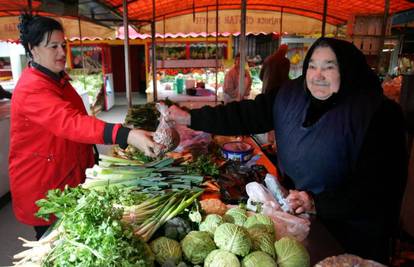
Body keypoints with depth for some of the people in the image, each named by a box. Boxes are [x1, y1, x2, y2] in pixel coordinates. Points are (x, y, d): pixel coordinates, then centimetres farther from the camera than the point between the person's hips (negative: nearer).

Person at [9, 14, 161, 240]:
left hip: (67, 176, 8)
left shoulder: (58, 78, 6)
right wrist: (127, 136, -53)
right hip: (42, 187, -8)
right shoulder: (32, 89, -25)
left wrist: (88, 161, 17)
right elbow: (71, 122, -42)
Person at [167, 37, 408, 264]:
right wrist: (191, 118, -13)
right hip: (294, 213, 5)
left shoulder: (376, 113, -22)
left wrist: (318, 204, -29)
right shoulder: (292, 95, -7)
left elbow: (378, 184, -23)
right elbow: (246, 115, -9)